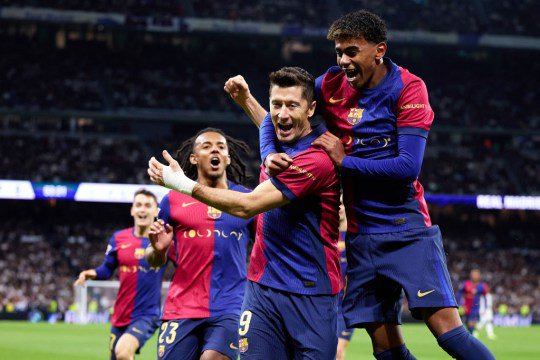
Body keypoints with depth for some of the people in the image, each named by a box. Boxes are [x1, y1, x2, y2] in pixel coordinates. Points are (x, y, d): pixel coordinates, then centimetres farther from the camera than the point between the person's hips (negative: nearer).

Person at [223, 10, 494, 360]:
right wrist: (270, 154, -11)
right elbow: (279, 120, 10)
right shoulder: (331, 85, 5)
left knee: (448, 328, -16)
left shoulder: (408, 88, -8)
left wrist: (344, 160, -13)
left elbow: (407, 167, -16)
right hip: (360, 236, 4)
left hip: (408, 231, -4)